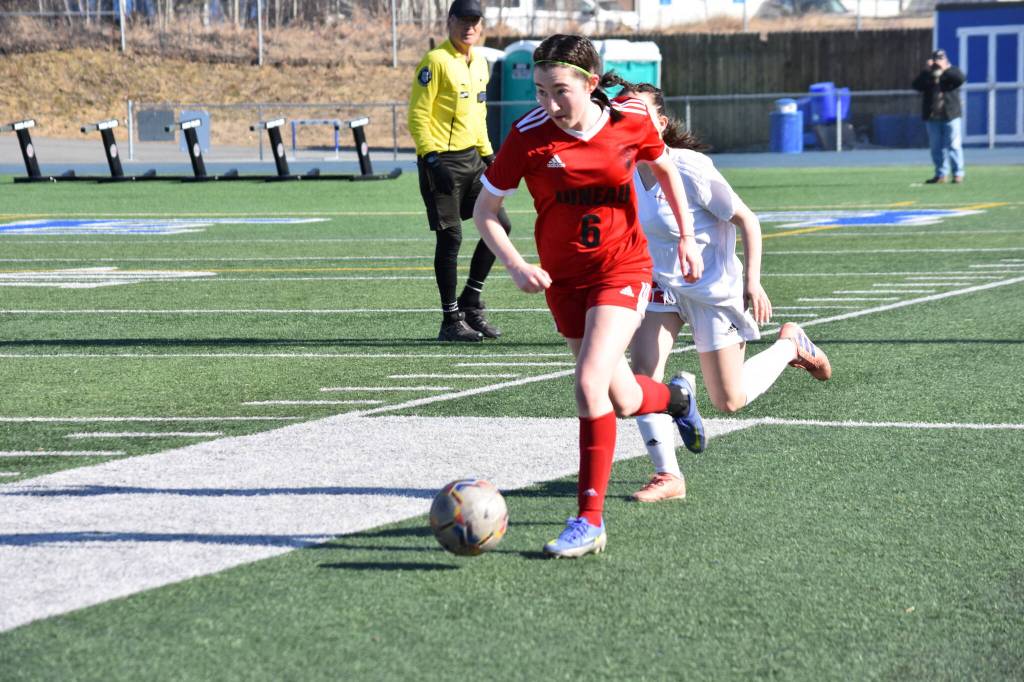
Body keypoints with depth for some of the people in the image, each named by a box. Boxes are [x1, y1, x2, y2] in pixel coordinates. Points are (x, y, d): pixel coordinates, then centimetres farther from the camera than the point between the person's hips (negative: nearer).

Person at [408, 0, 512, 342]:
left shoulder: (480, 63, 14)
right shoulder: (436, 61, -10)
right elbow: (417, 116, -13)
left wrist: (488, 154, 19)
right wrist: (430, 157, -21)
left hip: (471, 159, 8)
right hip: (442, 161, -8)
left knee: (499, 224, 3)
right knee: (450, 237, -5)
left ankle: (470, 304, 16)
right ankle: (451, 321, 3)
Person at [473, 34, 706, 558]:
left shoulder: (631, 121, -11)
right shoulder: (528, 136, -14)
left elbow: (663, 167, 12)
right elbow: (484, 210, -5)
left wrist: (686, 237, 10)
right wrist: (516, 266, -19)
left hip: (623, 270, -2)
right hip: (564, 280, 2)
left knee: (590, 385, -21)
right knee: (623, 402, 10)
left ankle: (590, 521, -14)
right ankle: (676, 397, 48)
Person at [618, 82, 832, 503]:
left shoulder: (690, 169, -24)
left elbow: (746, 220, -16)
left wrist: (752, 280, -20)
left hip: (713, 290, -5)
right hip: (659, 286, 5)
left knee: (729, 401, 3)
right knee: (640, 373, -18)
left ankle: (789, 344, 31)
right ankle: (667, 476, -8)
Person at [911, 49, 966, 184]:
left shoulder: (951, 73, 5)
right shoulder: (927, 75, 12)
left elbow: (961, 78, -17)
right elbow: (916, 85, -5)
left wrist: (946, 69, -19)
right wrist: (926, 71, -13)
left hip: (951, 116, -3)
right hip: (932, 117, 3)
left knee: (954, 145, -5)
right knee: (936, 148, 6)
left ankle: (958, 173, -2)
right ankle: (941, 174, 13)